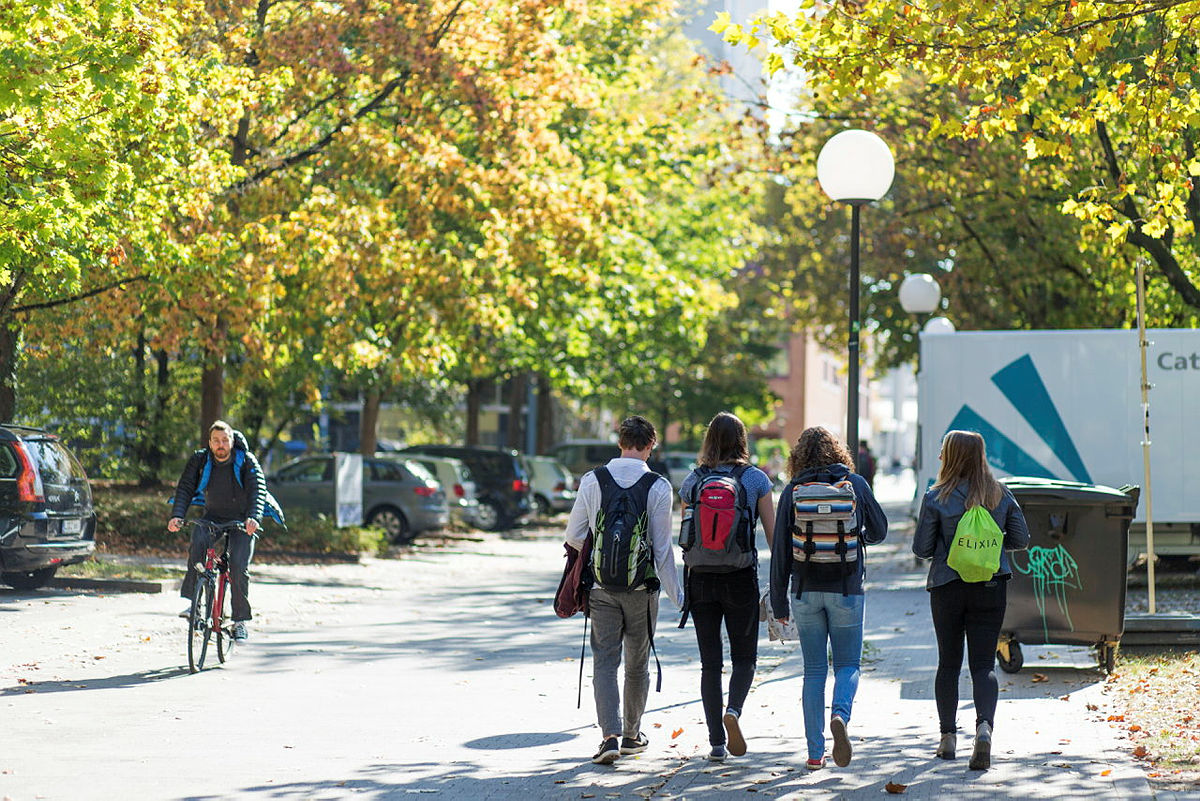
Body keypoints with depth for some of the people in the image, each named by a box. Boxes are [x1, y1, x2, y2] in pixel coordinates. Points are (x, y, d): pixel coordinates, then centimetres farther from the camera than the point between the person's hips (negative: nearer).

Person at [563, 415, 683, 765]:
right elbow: (663, 548, -7)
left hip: (601, 585, 1)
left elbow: (574, 536, 2)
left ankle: (610, 735, -12)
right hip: (642, 588, -1)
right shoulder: (658, 486, -7)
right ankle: (632, 734, 25)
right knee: (637, 663, 14)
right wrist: (677, 596, 1)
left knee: (605, 661, 3)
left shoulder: (592, 480, -2)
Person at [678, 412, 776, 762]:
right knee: (744, 659, 11)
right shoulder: (756, 478, -2)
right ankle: (734, 710, -17)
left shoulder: (692, 481, 3)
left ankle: (717, 741, 5)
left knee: (710, 663, 8)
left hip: (700, 578, 2)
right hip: (741, 578, -2)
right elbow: (773, 534, -2)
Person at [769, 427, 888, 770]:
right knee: (848, 664, 10)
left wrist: (778, 601, 5)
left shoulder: (792, 491, 0)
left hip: (806, 591, 1)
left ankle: (815, 753, 5)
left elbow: (780, 549, -1)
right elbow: (878, 531, 10)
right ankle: (840, 715, -21)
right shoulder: (855, 484, 0)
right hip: (847, 589, -1)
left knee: (814, 671, 8)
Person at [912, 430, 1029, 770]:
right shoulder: (1001, 495, 0)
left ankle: (948, 736, 17)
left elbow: (921, 548, -6)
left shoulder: (936, 498, -9)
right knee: (984, 664, 2)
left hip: (948, 586, -1)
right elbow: (1020, 539, 5)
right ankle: (984, 726, -22)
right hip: (991, 587, 1)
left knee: (948, 662, 13)